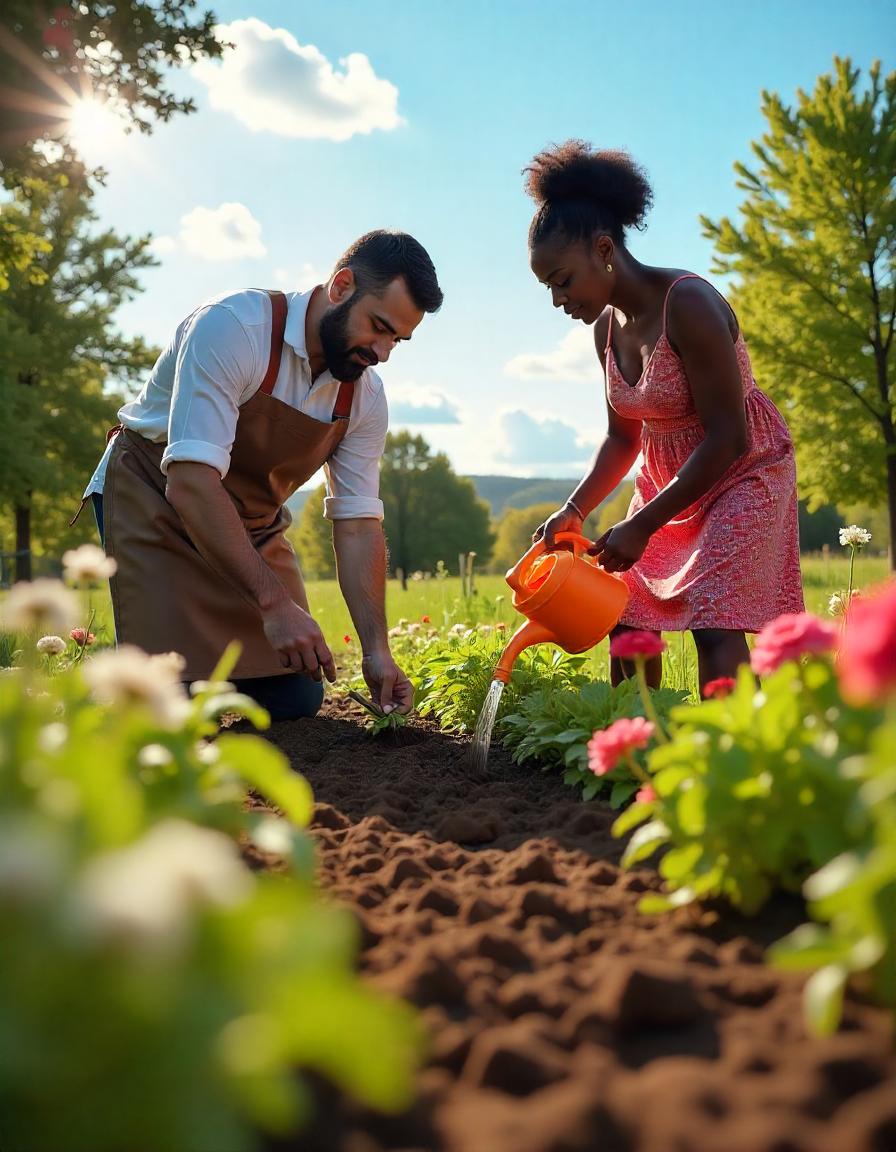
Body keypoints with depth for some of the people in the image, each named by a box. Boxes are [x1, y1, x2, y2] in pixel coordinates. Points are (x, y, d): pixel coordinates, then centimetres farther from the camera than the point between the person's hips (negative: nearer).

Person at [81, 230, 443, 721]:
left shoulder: (366, 396, -9)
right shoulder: (232, 327, -29)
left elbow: (358, 524, -7)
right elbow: (191, 482, -36)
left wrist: (376, 649, -17)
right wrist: (274, 602, -41)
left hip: (255, 523, 6)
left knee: (297, 700, 3)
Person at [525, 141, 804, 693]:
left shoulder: (688, 303, -26)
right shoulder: (607, 327, -2)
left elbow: (728, 438, -26)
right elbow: (623, 437, 7)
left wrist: (642, 525, -25)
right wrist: (574, 511, -6)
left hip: (743, 472, -7)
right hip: (668, 477, 8)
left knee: (714, 626, -19)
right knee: (626, 618, 2)